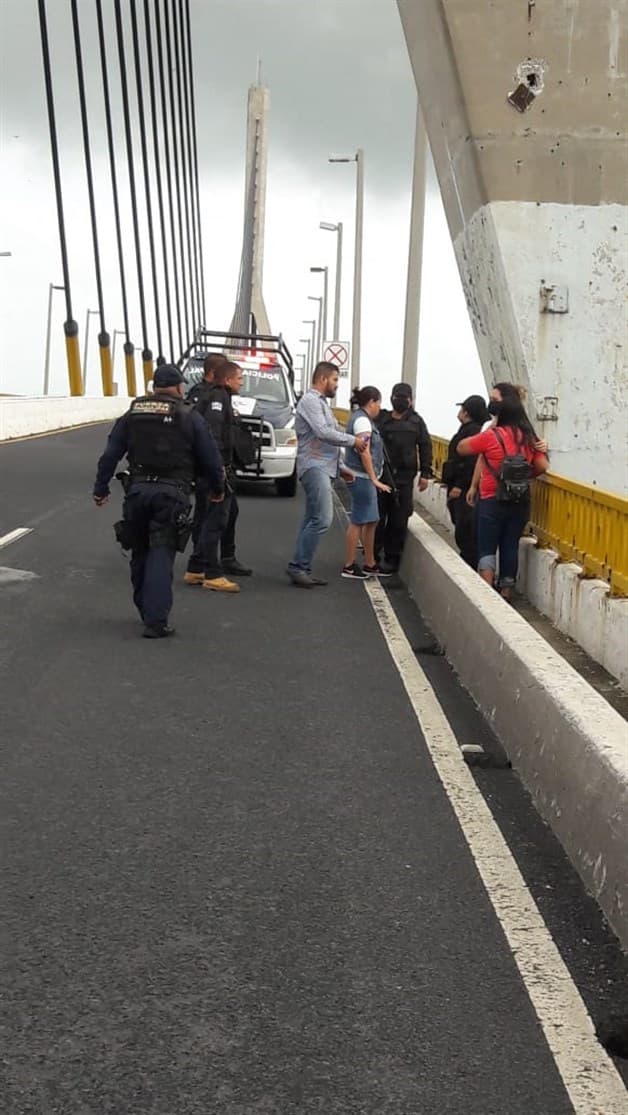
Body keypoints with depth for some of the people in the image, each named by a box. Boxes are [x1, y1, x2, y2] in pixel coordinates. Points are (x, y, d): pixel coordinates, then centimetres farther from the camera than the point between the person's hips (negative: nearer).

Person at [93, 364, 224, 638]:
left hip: (138, 490, 3)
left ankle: (145, 610, 27)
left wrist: (101, 489, 13)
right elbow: (211, 458, 2)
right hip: (171, 494, -3)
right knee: (161, 554, -3)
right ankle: (155, 620, -9)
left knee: (140, 553, 16)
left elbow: (110, 455, 8)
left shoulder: (132, 414, 10)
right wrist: (217, 489, 16)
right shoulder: (189, 417, 0)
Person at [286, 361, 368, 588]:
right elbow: (323, 432, -19)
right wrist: (353, 441, -11)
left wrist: (341, 467, 22)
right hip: (314, 467, -10)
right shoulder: (310, 400, -7)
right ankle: (298, 566, -12)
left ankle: (302, 569, 9)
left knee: (312, 520, 7)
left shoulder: (321, 402, 24)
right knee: (322, 519, -17)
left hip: (323, 468, 10)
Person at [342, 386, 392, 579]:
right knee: (358, 521, -4)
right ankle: (349, 566, 2)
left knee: (371, 521, 13)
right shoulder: (362, 420, -13)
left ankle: (370, 565, 21)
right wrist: (374, 479, -19)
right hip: (362, 477, -10)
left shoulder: (361, 418, 17)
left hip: (365, 478, 10)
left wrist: (374, 479, 15)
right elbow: (364, 452, -19)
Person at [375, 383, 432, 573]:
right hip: (381, 474, 0)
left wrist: (425, 473, 1)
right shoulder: (381, 419, 7)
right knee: (377, 517, 3)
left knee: (399, 520, 2)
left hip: (404, 477, 0)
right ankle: (373, 555, 13)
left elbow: (425, 447, 7)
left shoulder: (416, 421, 8)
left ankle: (392, 558, 11)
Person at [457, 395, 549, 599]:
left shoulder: (491, 436, -10)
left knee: (487, 548, 2)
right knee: (510, 547, 12)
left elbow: (461, 448, 0)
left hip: (492, 501, -4)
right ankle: (506, 592, 18)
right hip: (520, 503, 4)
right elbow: (543, 466, 1)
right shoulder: (529, 439, 4)